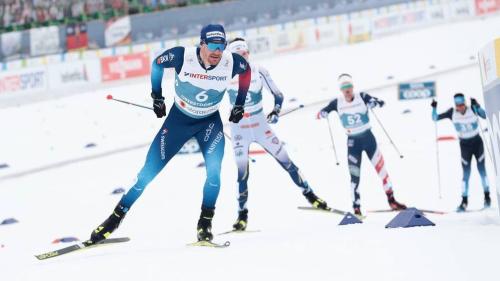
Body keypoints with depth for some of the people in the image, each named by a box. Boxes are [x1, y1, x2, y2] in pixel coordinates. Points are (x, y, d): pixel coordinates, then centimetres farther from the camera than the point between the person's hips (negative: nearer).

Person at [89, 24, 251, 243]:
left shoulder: (232, 62, -22)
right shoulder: (183, 56, -27)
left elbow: (246, 70, 3)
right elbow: (157, 63, -5)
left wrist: (240, 104, 5)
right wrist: (156, 96, 1)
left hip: (210, 122, 1)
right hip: (178, 118, 0)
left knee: (213, 170, -23)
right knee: (149, 172, -2)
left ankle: (205, 224, -6)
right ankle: (116, 218, 12)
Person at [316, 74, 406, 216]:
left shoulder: (362, 97, -10)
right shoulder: (337, 103, -6)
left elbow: (380, 103, -13)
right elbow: (323, 112, 2)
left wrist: (373, 103, -34)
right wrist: (321, 114, -20)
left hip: (368, 137, 0)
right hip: (353, 141, 0)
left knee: (381, 167, 2)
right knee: (355, 175, -4)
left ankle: (391, 200, 15)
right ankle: (356, 207, 3)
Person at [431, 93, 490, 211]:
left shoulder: (472, 109, -18)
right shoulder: (452, 112, -13)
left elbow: (484, 116, -32)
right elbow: (436, 118, -9)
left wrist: (476, 106, -43)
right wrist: (434, 108, -26)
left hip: (477, 143, -1)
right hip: (465, 145, 1)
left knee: (481, 170, 4)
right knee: (466, 174, -1)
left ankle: (487, 197, 20)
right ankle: (464, 201, 4)